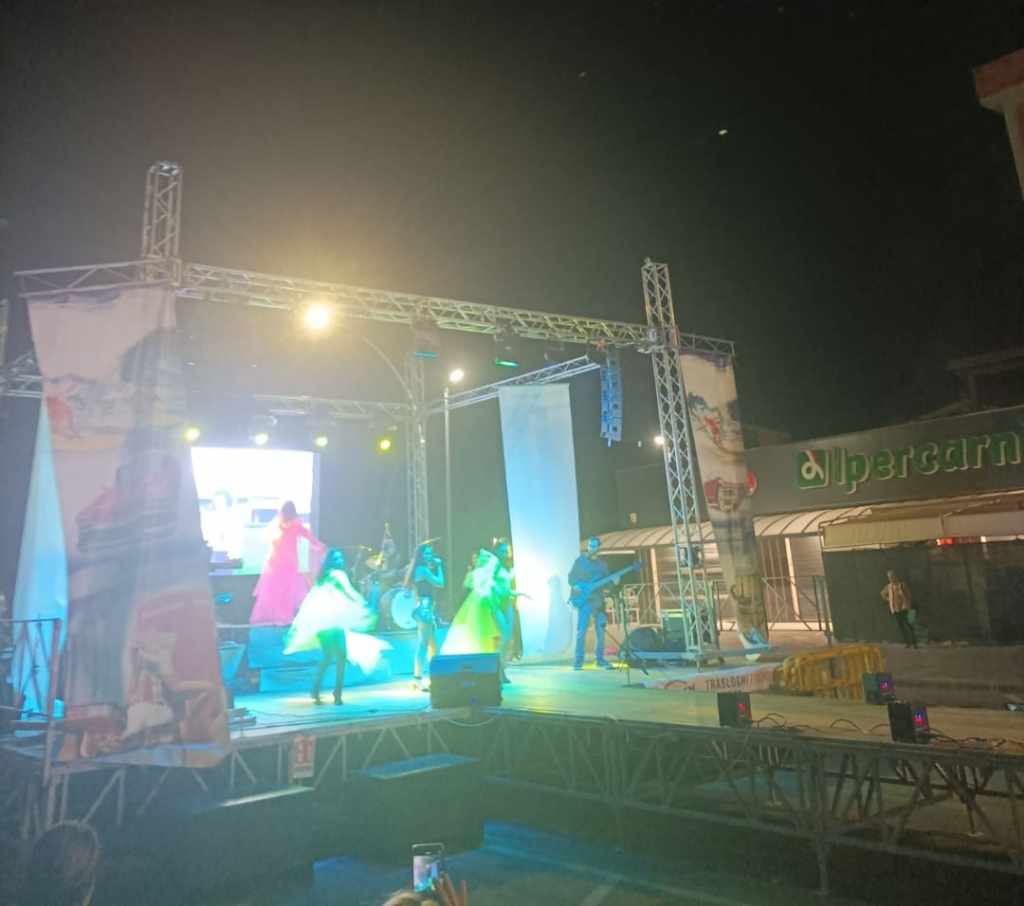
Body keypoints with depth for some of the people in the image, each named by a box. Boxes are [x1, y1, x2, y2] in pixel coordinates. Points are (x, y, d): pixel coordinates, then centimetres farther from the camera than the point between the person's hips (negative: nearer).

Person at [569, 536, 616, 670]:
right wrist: (575, 586, -15)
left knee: (600, 630, 7)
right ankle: (578, 660, -6)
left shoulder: (602, 564, 14)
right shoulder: (580, 560, 3)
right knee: (582, 630, -10)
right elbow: (571, 576, 2)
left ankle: (600, 658, 18)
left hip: (598, 600, 4)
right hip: (584, 599, -4)